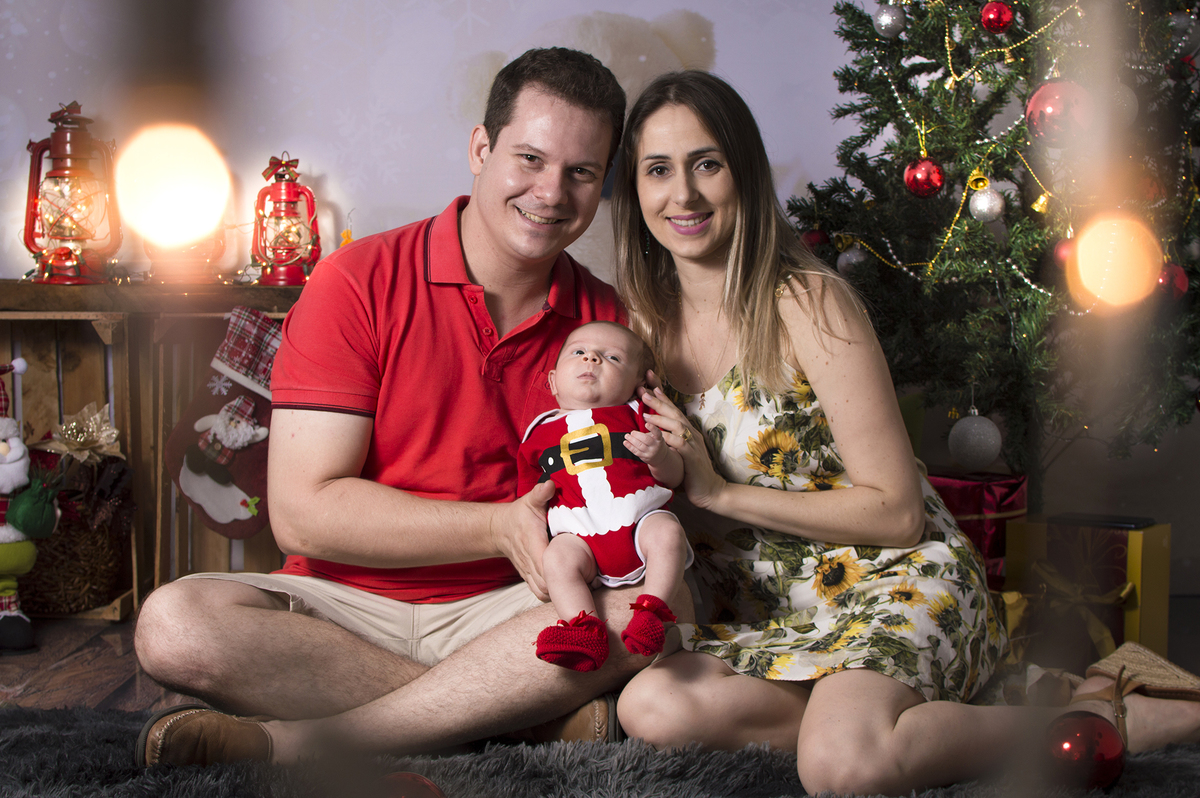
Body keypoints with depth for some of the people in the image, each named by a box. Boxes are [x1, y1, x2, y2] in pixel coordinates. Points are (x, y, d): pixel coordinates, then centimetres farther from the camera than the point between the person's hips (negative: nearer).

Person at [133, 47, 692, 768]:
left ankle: (293, 742, -28)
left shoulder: (606, 319, 5)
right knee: (175, 624, -29)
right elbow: (303, 512, -12)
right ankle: (530, 711, -27)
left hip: (506, 613, 3)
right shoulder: (358, 282, -7)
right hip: (348, 607, -2)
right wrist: (499, 528, -18)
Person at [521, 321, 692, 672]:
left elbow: (674, 476, 9)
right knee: (556, 558, -28)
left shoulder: (634, 416, 16)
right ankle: (585, 629, -33)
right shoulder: (541, 432, 19)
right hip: (578, 533, 1)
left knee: (667, 534, -30)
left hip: (640, 517, 0)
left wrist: (659, 455, -13)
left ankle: (652, 609, -29)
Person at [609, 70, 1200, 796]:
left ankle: (1096, 719, -13)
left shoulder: (806, 302, -13)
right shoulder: (646, 321, 6)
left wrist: (720, 494, -16)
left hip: (894, 581, -5)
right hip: (765, 612, 5)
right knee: (650, 705, -27)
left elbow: (897, 512, -14)